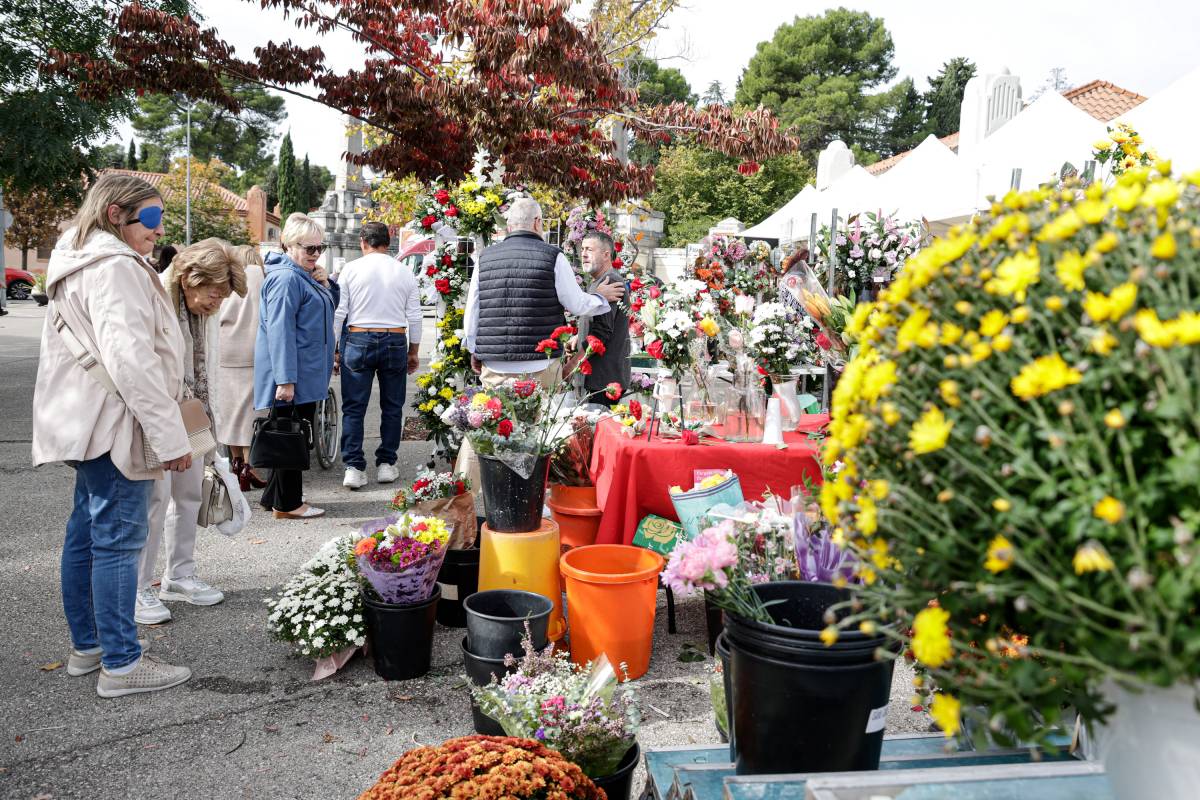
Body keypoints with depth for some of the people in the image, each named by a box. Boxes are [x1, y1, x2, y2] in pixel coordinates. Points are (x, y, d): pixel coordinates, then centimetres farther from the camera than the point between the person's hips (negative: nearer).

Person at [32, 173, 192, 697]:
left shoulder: (81, 265, 18)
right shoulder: (115, 268, -16)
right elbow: (131, 359, -25)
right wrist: (171, 437, -23)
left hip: (87, 421, 11)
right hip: (114, 423, -11)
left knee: (87, 531, 16)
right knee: (118, 537, -6)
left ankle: (86, 645, 28)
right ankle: (120, 664, 1)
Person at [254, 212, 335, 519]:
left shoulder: (305, 275, 16)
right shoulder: (286, 278, -16)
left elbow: (323, 309, 26)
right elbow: (280, 331, -22)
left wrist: (323, 284, 5)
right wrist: (285, 379, -26)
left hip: (306, 374, 10)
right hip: (292, 375, -10)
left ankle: (275, 496, 24)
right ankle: (287, 504, 7)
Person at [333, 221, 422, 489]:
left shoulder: (351, 269, -1)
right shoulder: (404, 272, 5)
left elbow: (338, 313, -2)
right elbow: (414, 316, 7)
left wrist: (332, 348, 6)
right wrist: (414, 351, 16)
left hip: (358, 340, -1)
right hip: (395, 341, 2)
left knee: (354, 407, 3)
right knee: (392, 407, 10)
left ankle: (354, 467, -1)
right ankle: (386, 464, 13)